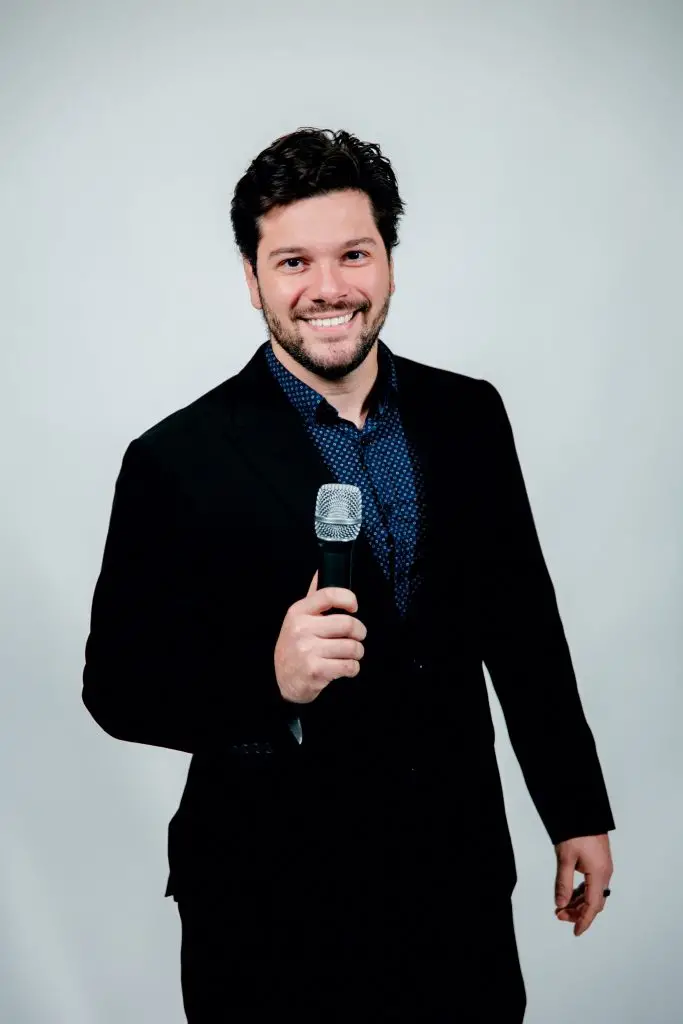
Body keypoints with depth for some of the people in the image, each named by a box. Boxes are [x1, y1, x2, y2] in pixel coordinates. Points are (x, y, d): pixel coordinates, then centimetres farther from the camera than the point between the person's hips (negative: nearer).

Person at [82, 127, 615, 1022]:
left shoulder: (469, 416, 0)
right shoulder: (179, 461, -13)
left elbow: (522, 624, 7)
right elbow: (117, 685, -10)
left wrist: (578, 811, 10)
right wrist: (271, 680, -27)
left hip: (460, 876, 4)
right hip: (272, 909, -3)